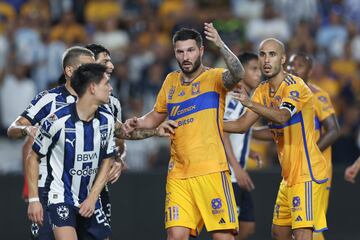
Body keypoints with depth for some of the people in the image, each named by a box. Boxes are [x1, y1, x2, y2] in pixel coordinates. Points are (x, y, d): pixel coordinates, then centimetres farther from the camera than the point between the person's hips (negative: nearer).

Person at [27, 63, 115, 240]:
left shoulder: (106, 119, -2)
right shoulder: (58, 121, -18)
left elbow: (107, 160, 9)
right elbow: (33, 157, -7)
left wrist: (92, 198, -1)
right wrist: (33, 200, -9)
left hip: (90, 200, 6)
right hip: (60, 198, -6)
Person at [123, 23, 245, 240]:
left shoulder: (214, 77, -1)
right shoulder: (171, 81, 15)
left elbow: (237, 74, -23)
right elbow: (156, 116, 28)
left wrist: (221, 45, -37)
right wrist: (137, 123, 7)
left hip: (211, 171, -5)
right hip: (178, 173, 5)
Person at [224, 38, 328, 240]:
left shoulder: (295, 86, -15)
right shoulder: (263, 91, 11)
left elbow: (282, 117, -34)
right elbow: (243, 125, 10)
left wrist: (251, 104, -48)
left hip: (308, 172, -9)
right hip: (290, 175, 9)